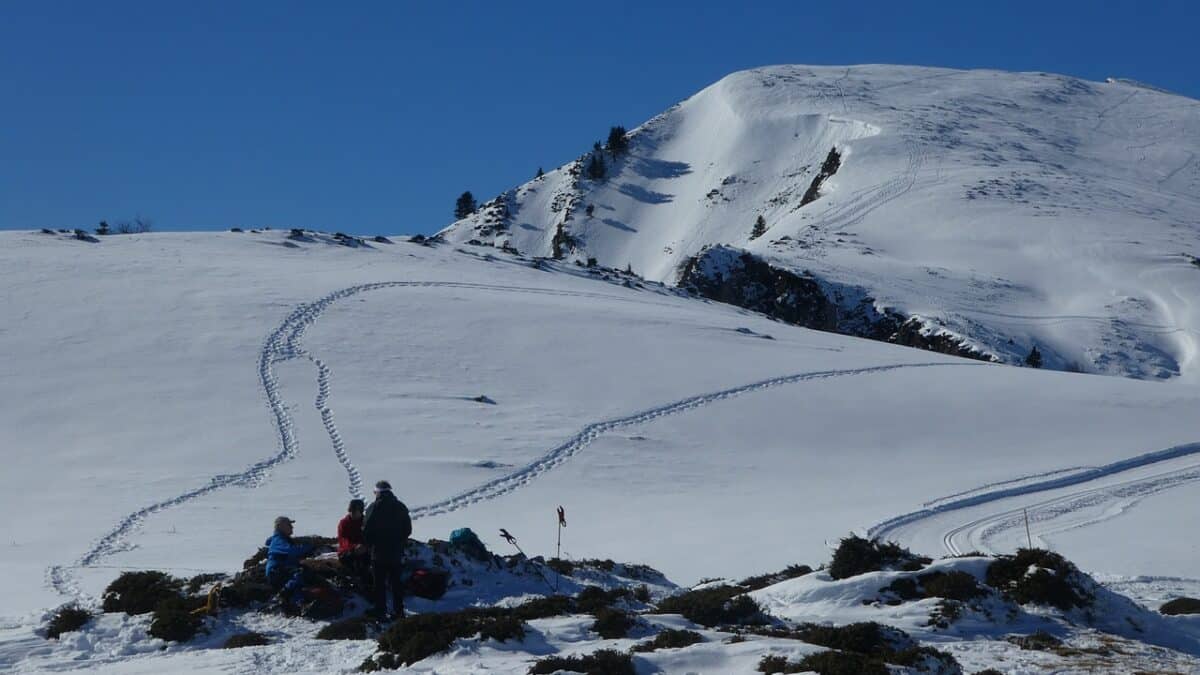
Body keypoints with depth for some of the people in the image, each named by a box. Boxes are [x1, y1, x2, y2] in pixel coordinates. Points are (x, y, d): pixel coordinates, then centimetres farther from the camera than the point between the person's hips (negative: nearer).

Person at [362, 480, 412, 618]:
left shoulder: (374, 508, -10)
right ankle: (398, 610, 12)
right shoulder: (401, 507, 3)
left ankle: (380, 609, 7)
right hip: (397, 552, 3)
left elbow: (366, 530, -11)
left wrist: (370, 544, 7)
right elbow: (408, 529, 8)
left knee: (379, 582, 5)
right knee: (397, 582, 10)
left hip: (379, 552, -3)